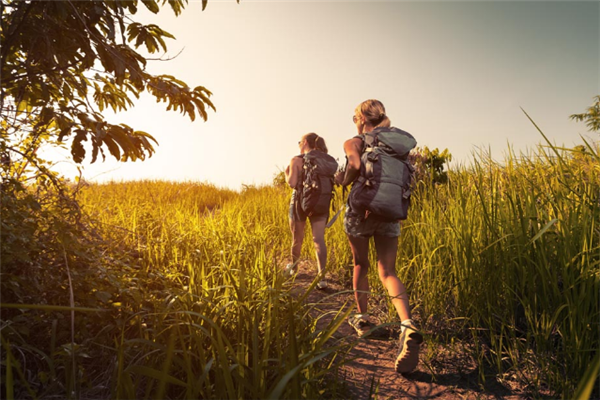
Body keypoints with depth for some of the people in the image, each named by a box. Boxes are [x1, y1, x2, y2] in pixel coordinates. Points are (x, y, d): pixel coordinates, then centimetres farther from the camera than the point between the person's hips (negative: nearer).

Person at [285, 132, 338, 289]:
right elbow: (332, 182, 8)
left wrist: (287, 173, 4)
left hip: (301, 201, -3)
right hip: (322, 204, 3)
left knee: (297, 237, 14)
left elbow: (292, 183, -15)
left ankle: (293, 267, 36)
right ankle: (322, 277, -13)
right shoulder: (329, 161, 9)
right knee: (319, 239, -2)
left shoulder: (297, 160, -7)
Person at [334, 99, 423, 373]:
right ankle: (407, 325, -19)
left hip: (361, 209, -3)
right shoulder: (397, 143, 11)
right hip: (389, 214, 3)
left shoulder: (354, 143, -2)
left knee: (360, 266, 17)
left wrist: (342, 180, -5)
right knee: (387, 272, 2)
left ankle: (362, 318, 27)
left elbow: (356, 166, -24)